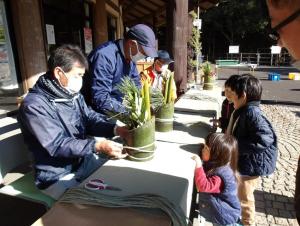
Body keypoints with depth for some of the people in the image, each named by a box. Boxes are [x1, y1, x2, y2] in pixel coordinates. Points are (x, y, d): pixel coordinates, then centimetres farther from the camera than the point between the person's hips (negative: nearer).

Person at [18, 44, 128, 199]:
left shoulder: (73, 95, 2)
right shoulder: (34, 106, -22)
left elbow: (91, 119, 3)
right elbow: (57, 145, -26)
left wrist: (115, 129, -16)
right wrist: (97, 146, -35)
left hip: (83, 161, 7)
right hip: (57, 176, -7)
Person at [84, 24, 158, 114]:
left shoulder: (130, 56, 2)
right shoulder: (104, 56, -23)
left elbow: (136, 85, 12)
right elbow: (100, 99, -29)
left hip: (120, 111, 7)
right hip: (100, 114, -7)